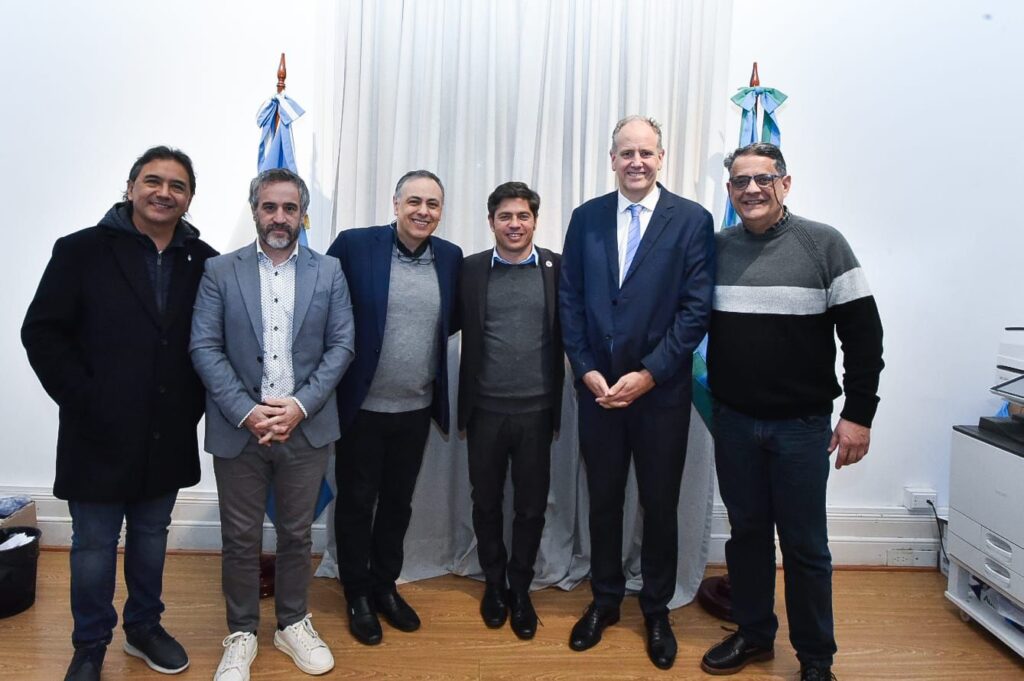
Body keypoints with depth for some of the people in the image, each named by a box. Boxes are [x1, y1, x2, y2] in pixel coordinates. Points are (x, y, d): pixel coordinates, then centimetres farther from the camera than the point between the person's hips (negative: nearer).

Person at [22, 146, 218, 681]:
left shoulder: (205, 262, 1)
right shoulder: (82, 251, -5)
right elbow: (42, 334, -6)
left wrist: (193, 404, -1)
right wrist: (86, 402, -12)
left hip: (167, 437, 3)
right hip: (99, 434, -2)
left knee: (151, 537, 18)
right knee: (93, 547, 11)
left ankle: (144, 627, 38)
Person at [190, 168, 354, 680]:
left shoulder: (328, 273, 3)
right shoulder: (220, 272, 1)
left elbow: (341, 346, -1)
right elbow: (204, 348, -4)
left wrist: (300, 405, -12)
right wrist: (247, 411, -14)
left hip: (306, 428, 1)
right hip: (238, 428, 0)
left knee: (296, 534, 13)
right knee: (240, 539, 10)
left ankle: (293, 624, 33)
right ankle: (241, 634, 30)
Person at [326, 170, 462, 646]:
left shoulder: (451, 257, 1)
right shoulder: (353, 245, -10)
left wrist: (425, 338, -3)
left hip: (417, 409, 4)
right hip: (361, 406, -3)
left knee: (398, 502, 18)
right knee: (356, 502, 12)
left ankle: (385, 585, 38)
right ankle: (357, 594, 32)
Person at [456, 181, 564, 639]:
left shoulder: (557, 268, -1)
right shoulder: (471, 269, 1)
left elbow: (568, 334, 0)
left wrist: (558, 404, -4)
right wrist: (459, 407, -9)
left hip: (536, 410, 0)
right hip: (485, 409, 1)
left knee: (531, 506, 12)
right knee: (486, 502, 15)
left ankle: (520, 589, 32)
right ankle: (494, 583, 36)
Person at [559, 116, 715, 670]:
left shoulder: (692, 220, -3)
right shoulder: (586, 218, 5)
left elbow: (697, 308, -8)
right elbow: (570, 300, 3)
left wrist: (647, 374, -13)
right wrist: (587, 371, -6)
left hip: (661, 391, -2)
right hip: (597, 387, 2)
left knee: (660, 506, 11)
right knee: (603, 500, 14)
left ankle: (657, 609, 32)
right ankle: (604, 600, 34)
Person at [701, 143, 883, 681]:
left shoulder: (823, 244, -6)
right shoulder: (715, 248, 3)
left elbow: (863, 334, -6)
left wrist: (858, 415, -10)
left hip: (803, 424, -3)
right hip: (733, 421, 3)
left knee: (804, 543, 7)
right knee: (746, 531, 15)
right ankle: (753, 634, 33)